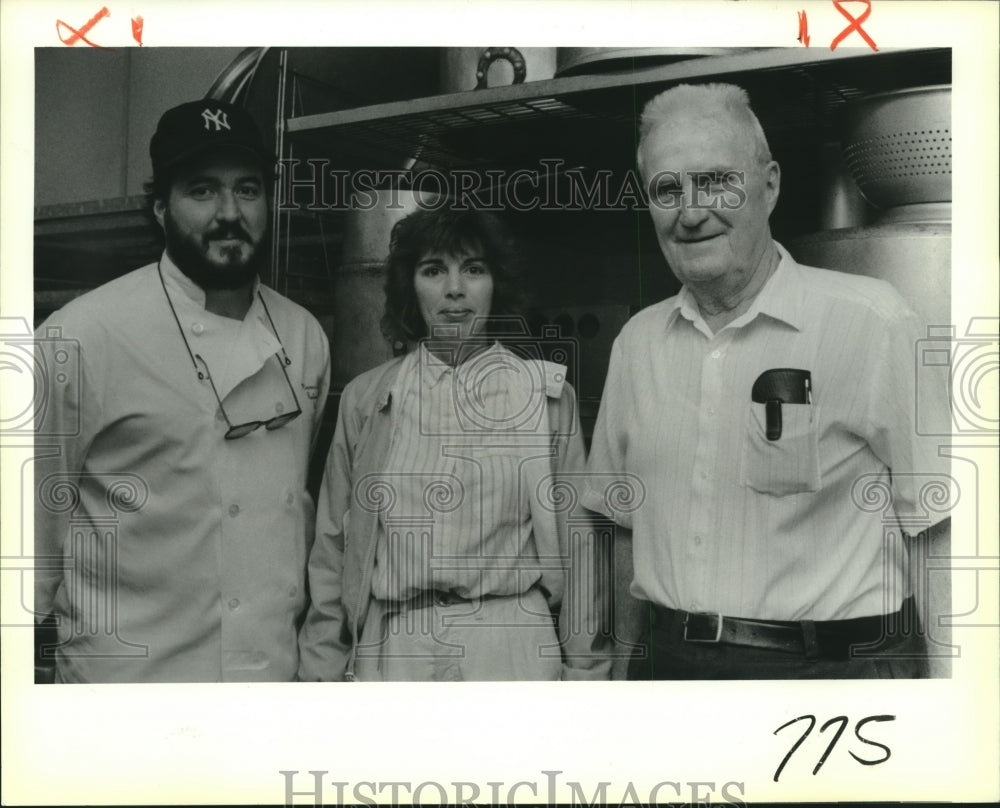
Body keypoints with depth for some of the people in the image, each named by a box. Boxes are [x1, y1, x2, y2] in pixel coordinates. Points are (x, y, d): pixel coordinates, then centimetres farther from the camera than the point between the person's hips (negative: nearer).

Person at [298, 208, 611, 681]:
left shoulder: (550, 394, 1)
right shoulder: (364, 398, 4)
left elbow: (577, 545, 4)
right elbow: (332, 549, 8)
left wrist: (585, 669, 4)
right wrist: (322, 670, 7)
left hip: (515, 648, -1)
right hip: (391, 648, 1)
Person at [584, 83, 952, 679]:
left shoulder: (873, 322, -10)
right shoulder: (637, 341, 5)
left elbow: (939, 535, -11)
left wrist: (949, 673, -15)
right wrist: (637, 650, 11)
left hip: (835, 662, -4)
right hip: (666, 659, 4)